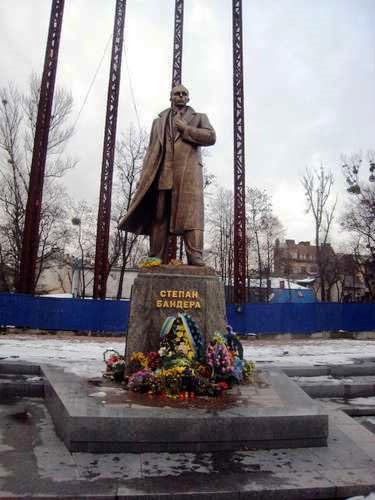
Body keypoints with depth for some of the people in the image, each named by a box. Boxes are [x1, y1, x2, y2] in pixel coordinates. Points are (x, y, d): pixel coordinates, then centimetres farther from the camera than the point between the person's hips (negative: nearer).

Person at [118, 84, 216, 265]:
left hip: (188, 171, -2)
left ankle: (195, 257, -21)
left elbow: (211, 137, 4)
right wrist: (144, 176, 8)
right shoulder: (159, 121, 28)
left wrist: (185, 129, 0)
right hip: (162, 173, 2)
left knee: (191, 213, -16)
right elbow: (151, 150, 20)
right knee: (158, 216, -6)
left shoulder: (199, 117, 22)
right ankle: (156, 260, -5)